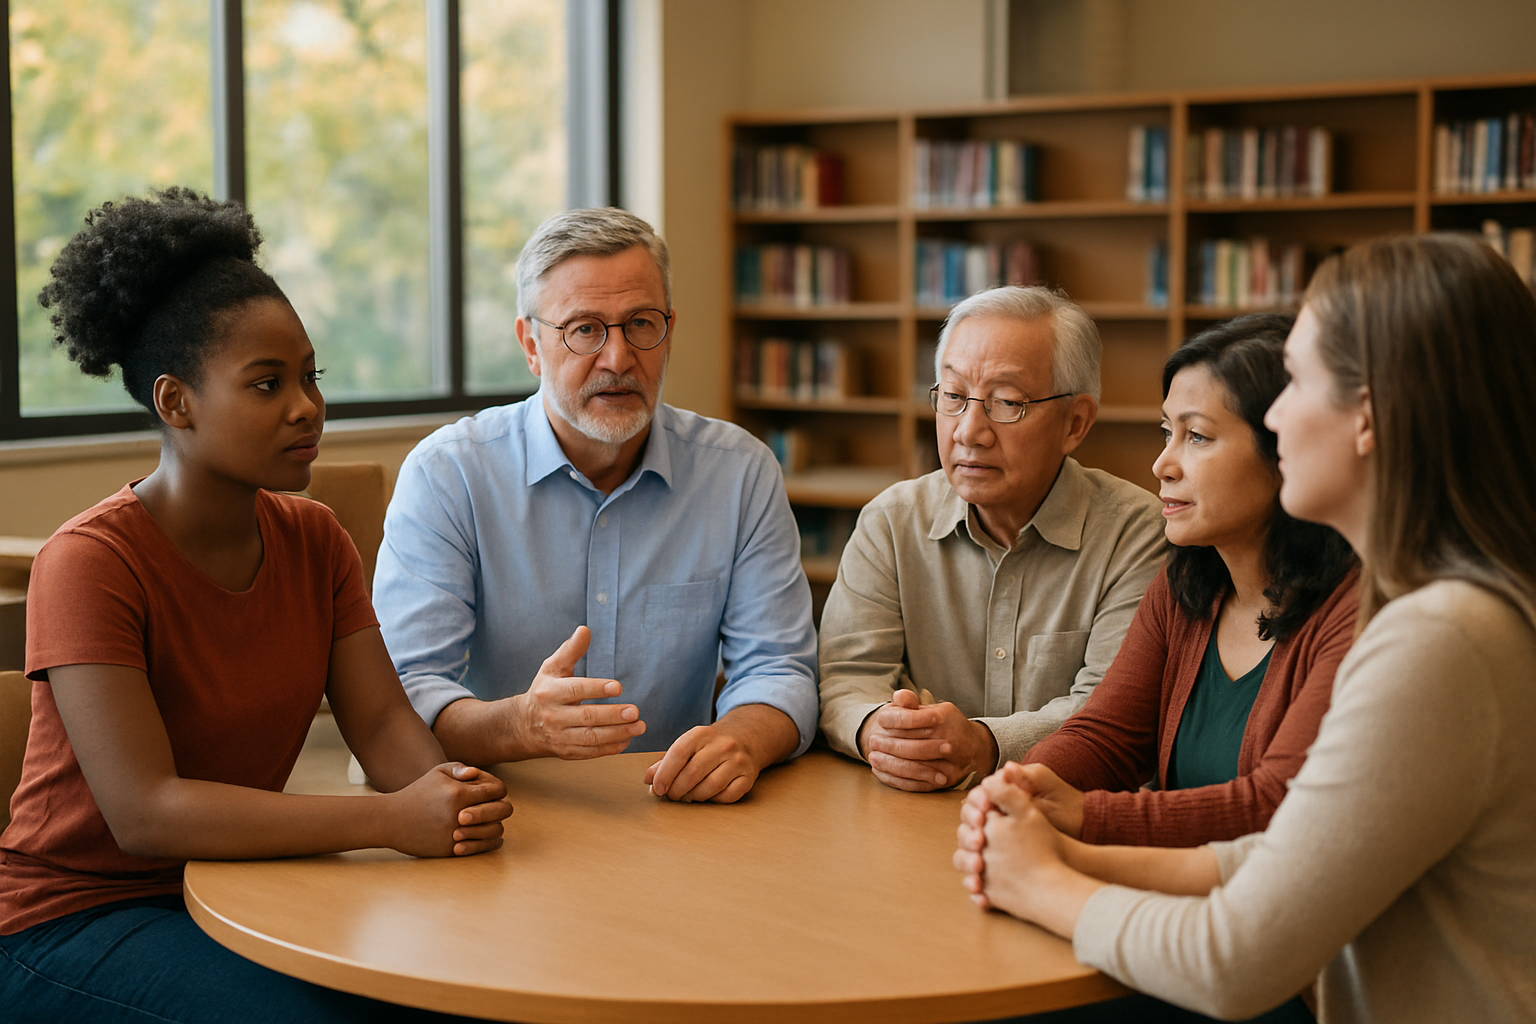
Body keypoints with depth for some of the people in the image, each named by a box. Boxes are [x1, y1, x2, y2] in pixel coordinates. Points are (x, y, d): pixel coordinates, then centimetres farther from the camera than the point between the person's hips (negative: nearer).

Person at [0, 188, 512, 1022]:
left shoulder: (313, 538, 4)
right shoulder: (89, 563, -19)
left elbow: (382, 718, -3)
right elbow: (143, 812, -27)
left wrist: (447, 793, -27)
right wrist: (393, 820, -34)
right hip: (76, 916, -6)